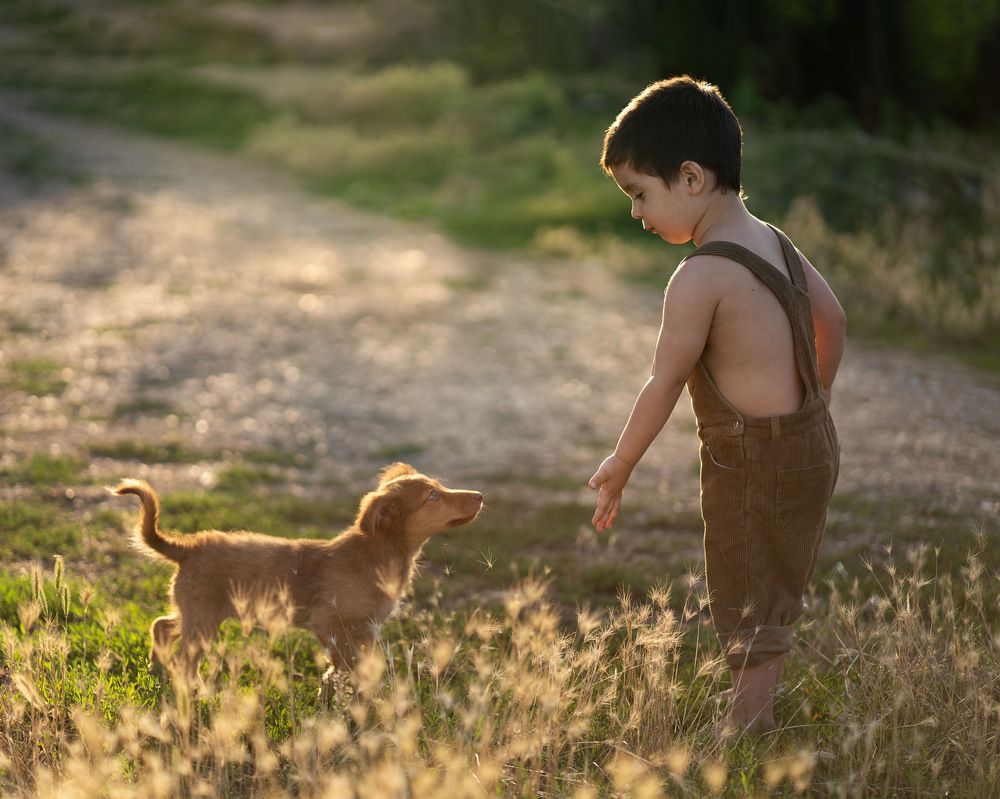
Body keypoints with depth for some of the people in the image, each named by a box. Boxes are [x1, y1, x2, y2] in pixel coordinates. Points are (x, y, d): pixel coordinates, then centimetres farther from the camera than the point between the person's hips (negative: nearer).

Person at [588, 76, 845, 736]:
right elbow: (833, 320, 16)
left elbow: (665, 385, -17)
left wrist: (618, 469, -5)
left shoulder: (700, 278, -21)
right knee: (772, 606, 18)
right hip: (811, 445, 9)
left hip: (754, 467, -9)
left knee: (750, 619, 1)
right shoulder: (775, 243, 6)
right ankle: (761, 721, 27)